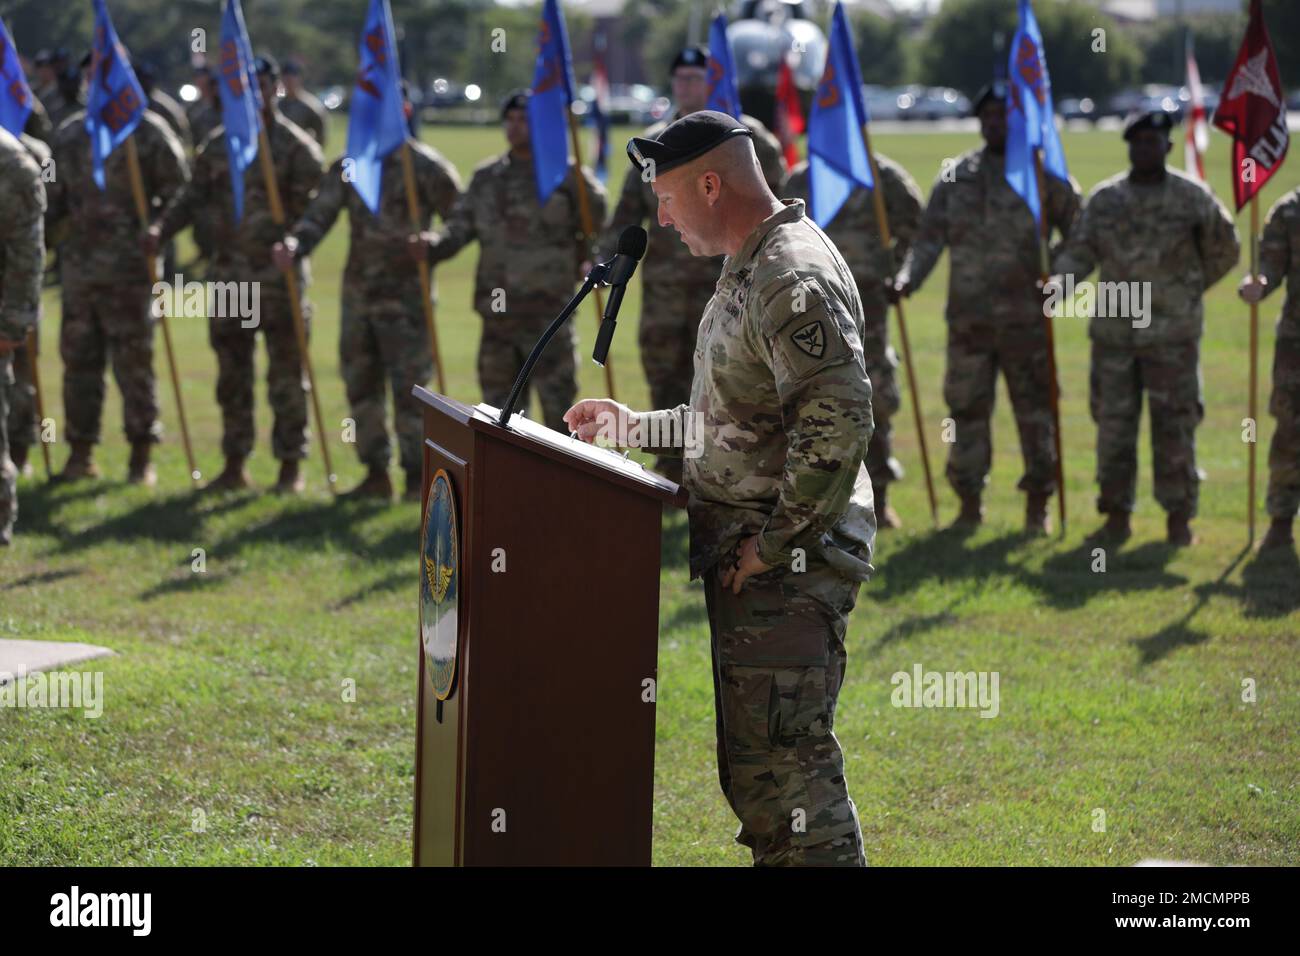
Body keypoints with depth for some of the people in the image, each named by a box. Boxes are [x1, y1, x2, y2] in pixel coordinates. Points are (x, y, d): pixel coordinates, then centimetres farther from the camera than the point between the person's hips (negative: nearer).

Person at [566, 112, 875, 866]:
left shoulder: (795, 279, -17)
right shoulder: (750, 271, 17)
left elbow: (838, 424, -28)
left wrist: (773, 545, -22)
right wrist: (637, 426, 24)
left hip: (787, 573, -11)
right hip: (750, 558, 11)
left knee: (782, 763, -13)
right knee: (750, 765, 15)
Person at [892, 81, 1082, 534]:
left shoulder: (1045, 173, 2)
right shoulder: (955, 176, 10)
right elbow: (930, 236, 8)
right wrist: (908, 276, -9)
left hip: (1026, 315, -2)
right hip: (968, 316, 3)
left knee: (1035, 408, 0)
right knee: (967, 407, 6)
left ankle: (1038, 506, 9)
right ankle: (970, 504, 16)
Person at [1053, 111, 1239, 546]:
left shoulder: (1193, 198, 0)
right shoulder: (1104, 199, 6)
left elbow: (1224, 251, 11)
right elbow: (1079, 253, 5)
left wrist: (1187, 290, 11)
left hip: (1173, 333, -2)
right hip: (1114, 333, 3)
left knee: (1174, 426, -3)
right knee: (1114, 424, 5)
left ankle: (1179, 517, 3)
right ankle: (1117, 513, 14)